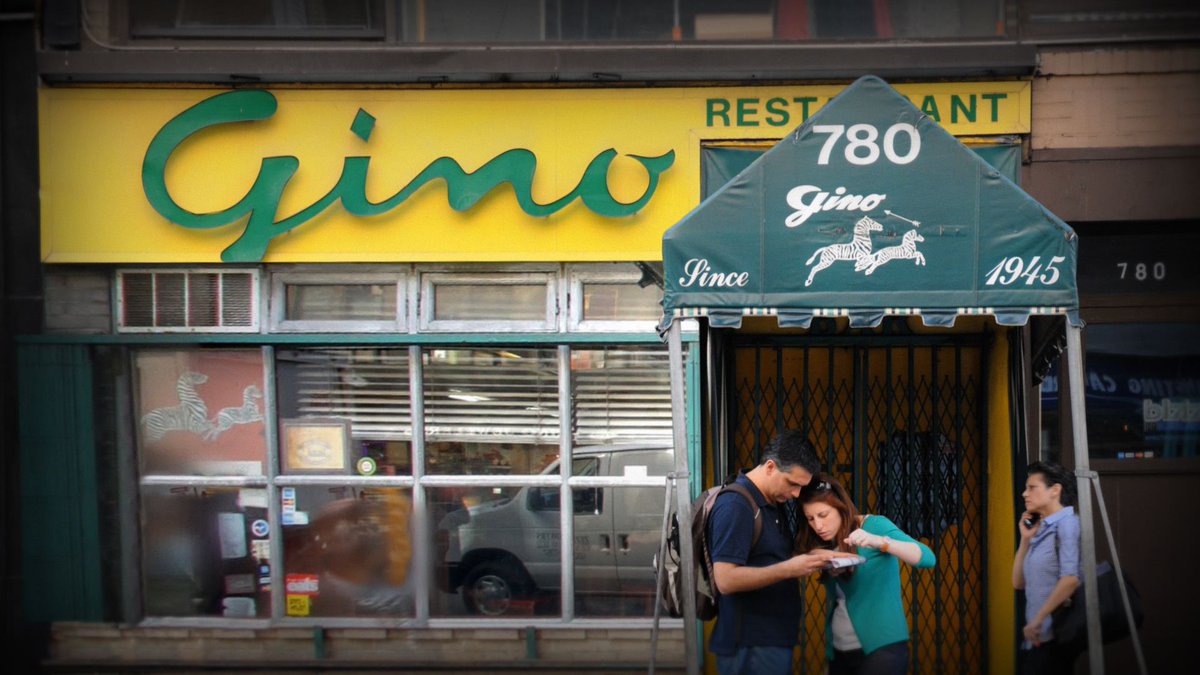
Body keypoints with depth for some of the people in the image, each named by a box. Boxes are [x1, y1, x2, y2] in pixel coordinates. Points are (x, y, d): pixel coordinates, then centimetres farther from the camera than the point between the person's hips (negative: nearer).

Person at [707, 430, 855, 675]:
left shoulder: (772, 504, 13)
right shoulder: (735, 506, -17)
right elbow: (725, 580, -24)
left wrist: (810, 559, 3)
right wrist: (789, 569, -25)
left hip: (773, 642, 9)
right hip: (749, 648, -9)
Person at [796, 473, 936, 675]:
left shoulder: (874, 526, -7)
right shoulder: (826, 545, 9)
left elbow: (927, 558, -20)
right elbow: (834, 601, 10)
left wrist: (878, 542, -31)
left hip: (881, 648, -6)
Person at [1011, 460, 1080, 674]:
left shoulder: (1067, 523, -8)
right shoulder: (1041, 531, 16)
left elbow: (1071, 578, -20)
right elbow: (1019, 582, 21)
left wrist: (1038, 619, -17)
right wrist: (1025, 539, 12)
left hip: (1054, 637, -8)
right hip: (1035, 637, 8)